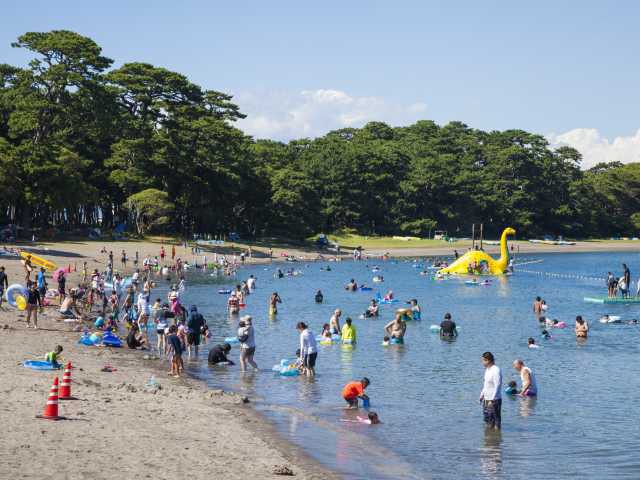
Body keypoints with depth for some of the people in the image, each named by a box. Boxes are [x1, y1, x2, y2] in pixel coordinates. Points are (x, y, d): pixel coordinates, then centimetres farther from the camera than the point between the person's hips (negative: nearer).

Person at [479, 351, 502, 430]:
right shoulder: (487, 369, 10)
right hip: (486, 399, 10)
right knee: (488, 420, 17)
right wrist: (482, 394, 22)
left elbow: (497, 387, -22)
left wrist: (492, 400, -24)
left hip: (494, 400, -10)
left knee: (496, 420, -1)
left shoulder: (496, 371, -19)